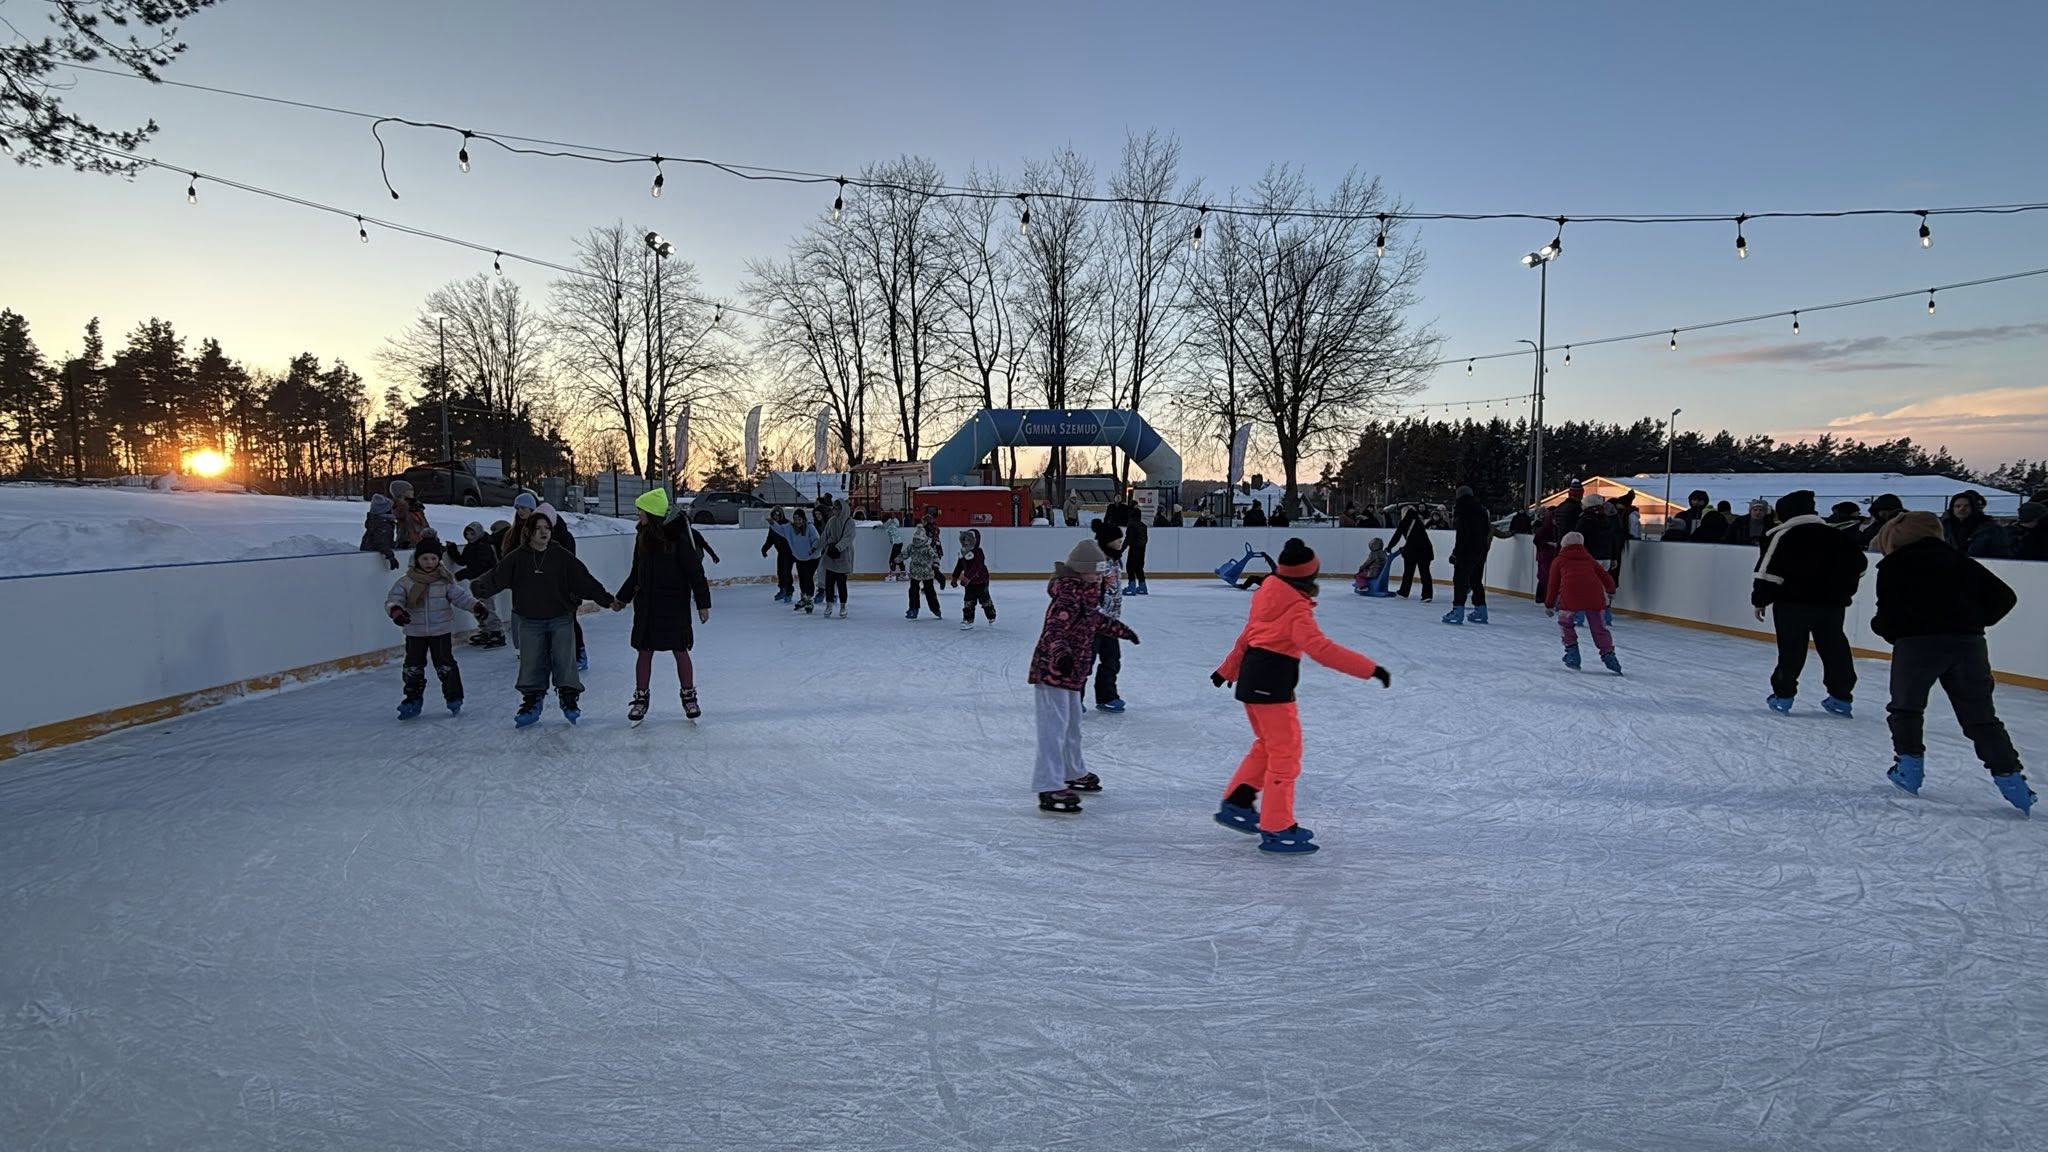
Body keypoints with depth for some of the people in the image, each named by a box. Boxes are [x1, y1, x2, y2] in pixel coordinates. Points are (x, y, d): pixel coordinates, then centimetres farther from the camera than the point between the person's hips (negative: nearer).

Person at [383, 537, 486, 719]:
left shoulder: (445, 580, -4)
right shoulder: (407, 582, -5)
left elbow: (460, 596, -7)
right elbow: (393, 598, -10)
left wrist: (476, 605, -24)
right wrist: (396, 610, -32)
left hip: (441, 630, -1)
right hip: (415, 632, 2)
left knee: (445, 665, 0)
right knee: (413, 666, 8)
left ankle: (454, 698, 13)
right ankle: (413, 699, 22)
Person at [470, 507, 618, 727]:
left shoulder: (562, 557, -3)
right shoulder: (517, 558, -2)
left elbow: (584, 580, -4)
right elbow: (497, 577, -10)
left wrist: (606, 599, -7)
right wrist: (481, 589, -29)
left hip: (561, 620, -1)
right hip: (530, 622, 1)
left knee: (565, 662, 0)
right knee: (531, 665, 4)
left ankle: (569, 700, 15)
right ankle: (531, 704, 17)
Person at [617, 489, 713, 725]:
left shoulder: (678, 536, -14)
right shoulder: (643, 537, 4)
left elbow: (695, 571, -11)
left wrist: (703, 603, -12)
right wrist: (622, 597, 22)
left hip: (675, 605, -5)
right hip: (646, 605, 5)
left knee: (680, 651, 5)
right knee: (645, 652, 8)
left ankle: (689, 696, 20)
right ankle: (640, 698, 19)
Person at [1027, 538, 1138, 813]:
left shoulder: (1087, 594, 10)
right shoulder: (1068, 598, -23)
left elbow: (1095, 620, 29)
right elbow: (1054, 631, -36)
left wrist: (1119, 629, 39)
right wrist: (1061, 653, -53)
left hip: (1071, 674, 11)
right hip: (1051, 672, -10)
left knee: (1072, 726, 24)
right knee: (1054, 728, -11)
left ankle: (1073, 773, 43)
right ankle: (1049, 789, -11)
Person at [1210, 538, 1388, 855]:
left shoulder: (1267, 592, 10)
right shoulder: (1297, 607, -16)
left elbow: (1248, 635, 20)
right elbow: (1320, 648, -27)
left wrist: (1228, 670, 31)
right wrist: (1370, 669, -28)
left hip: (1253, 677, 9)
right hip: (1272, 682, -9)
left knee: (1268, 745, 23)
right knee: (1285, 751, -1)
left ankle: (1235, 805, 29)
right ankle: (1277, 830, 4)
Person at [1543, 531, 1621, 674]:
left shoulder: (1559, 561, 23)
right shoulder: (1589, 559, 30)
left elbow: (1553, 585, 21)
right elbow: (1606, 577, 27)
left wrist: (1549, 605, 30)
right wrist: (1610, 591, 47)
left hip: (1570, 596, -2)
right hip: (1595, 596, 2)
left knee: (1565, 623, 23)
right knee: (1600, 628, 19)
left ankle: (1572, 652, 15)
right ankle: (1608, 656, 12)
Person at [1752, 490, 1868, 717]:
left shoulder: (1783, 536, -8)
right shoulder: (1834, 536, 9)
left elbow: (1769, 571, -12)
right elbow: (1857, 562, 16)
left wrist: (1760, 600, -4)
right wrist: (1843, 592, 24)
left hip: (1793, 604, -4)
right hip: (1831, 604, 4)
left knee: (1791, 650, 2)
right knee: (1835, 649, 11)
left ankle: (1783, 695, 3)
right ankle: (1841, 697, 16)